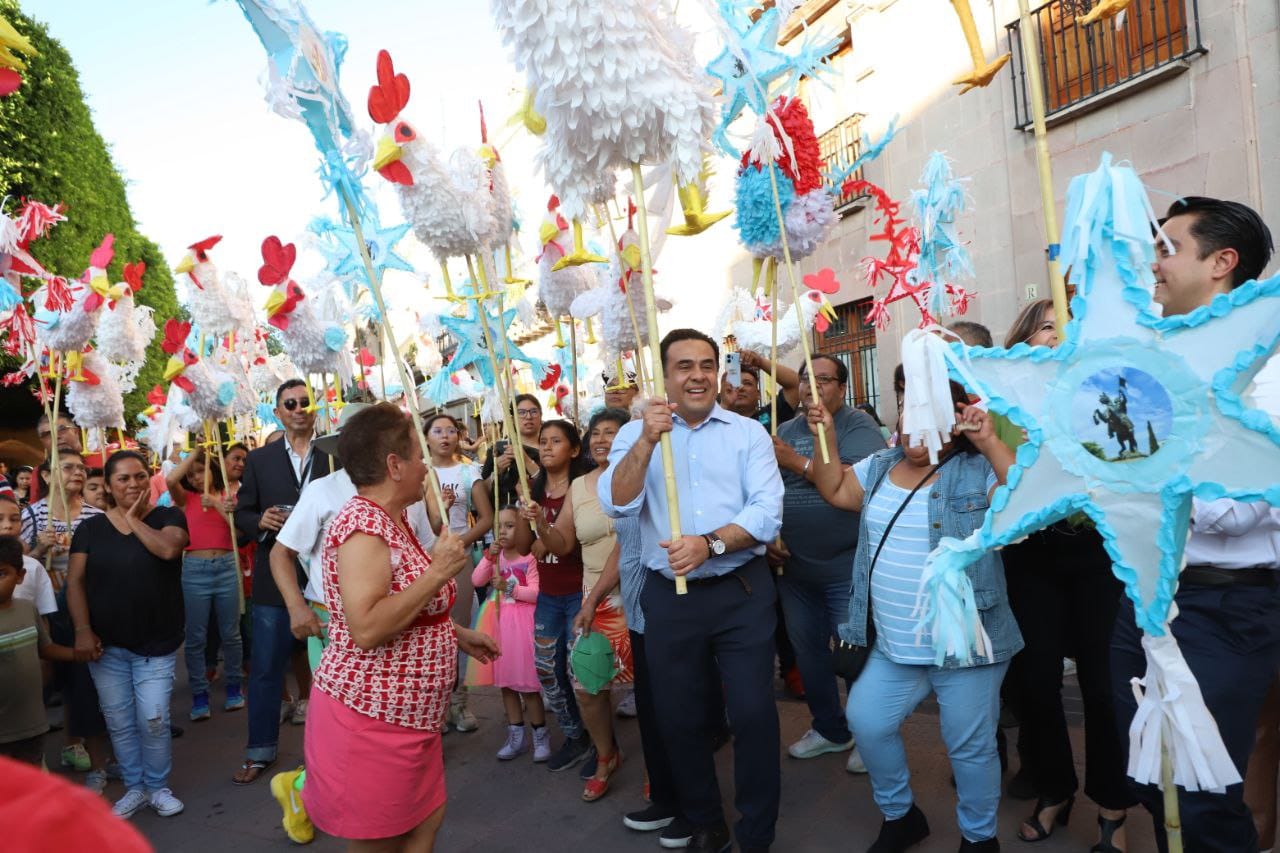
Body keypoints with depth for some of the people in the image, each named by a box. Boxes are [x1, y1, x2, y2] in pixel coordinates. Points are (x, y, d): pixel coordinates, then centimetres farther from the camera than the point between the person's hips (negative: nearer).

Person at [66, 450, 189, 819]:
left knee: (153, 721, -2)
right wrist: (82, 630, -10)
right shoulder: (90, 528, 4)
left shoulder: (168, 517, -2)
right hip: (106, 645, 2)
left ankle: (158, 787, 17)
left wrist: (132, 519, -11)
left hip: (156, 644, -2)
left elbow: (168, 549, -23)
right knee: (119, 723, 9)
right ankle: (134, 787, 26)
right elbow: (75, 582, 1)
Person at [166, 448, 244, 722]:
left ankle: (233, 688, 25)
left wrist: (218, 505, -14)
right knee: (195, 637, 5)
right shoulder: (187, 499, 4)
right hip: (195, 569, -1)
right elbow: (170, 479, -17)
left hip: (226, 567, 1)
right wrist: (195, 451, -9)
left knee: (230, 634, 10)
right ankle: (199, 696, 16)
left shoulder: (228, 496, 7)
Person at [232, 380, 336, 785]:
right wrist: (261, 521, -14)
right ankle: (260, 751, 25)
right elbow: (243, 513, 7)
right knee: (265, 669, 9)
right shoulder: (259, 459, 6)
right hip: (275, 577, 1)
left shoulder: (335, 457, 1)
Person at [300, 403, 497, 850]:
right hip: (370, 718, -9)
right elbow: (366, 629, -31)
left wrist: (458, 633, 16)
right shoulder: (363, 525, -22)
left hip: (405, 714, 9)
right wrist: (438, 571, -26)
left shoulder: (393, 520, 9)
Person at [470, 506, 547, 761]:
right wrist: (488, 557, -11)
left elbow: (536, 592, -16)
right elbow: (477, 581, 0)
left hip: (524, 622, -6)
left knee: (527, 681, -3)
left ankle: (541, 736, 12)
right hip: (501, 622, 6)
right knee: (505, 679, 11)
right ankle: (516, 736, 23)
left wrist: (509, 587, -24)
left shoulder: (530, 558, -10)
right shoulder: (497, 557, 7)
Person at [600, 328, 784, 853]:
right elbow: (616, 504, -12)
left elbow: (767, 511, -10)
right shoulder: (635, 434, 3)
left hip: (742, 592, -1)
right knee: (678, 717, 13)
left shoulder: (748, 432, 0)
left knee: (753, 714, 2)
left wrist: (710, 543, -24)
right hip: (669, 597, 2)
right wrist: (648, 440, -24)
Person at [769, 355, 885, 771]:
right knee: (807, 649, 17)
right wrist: (766, 534, 0)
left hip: (845, 566, -6)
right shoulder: (786, 430, 10)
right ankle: (830, 729, 36)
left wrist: (797, 462, -22)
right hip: (794, 565, 6)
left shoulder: (857, 426, -9)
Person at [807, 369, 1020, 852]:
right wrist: (824, 438, 4)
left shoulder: (978, 471, -10)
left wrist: (990, 442, -26)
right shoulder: (880, 467, 8)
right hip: (894, 649, 6)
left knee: (970, 746, 9)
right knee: (866, 722, 7)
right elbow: (835, 491, 15)